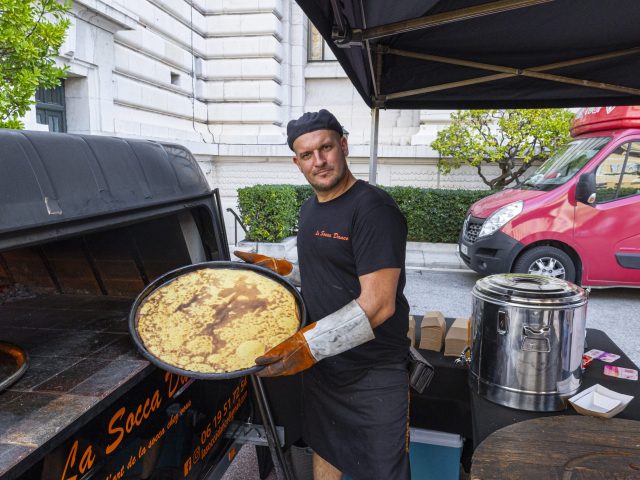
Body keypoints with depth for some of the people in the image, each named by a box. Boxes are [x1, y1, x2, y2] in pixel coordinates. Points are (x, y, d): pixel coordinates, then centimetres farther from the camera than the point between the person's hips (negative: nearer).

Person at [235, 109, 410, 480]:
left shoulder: (373, 209, -21)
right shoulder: (311, 208, 7)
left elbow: (378, 304, -26)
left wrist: (309, 344, -31)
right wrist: (280, 268, 8)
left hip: (373, 373, -7)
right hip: (321, 363, 8)